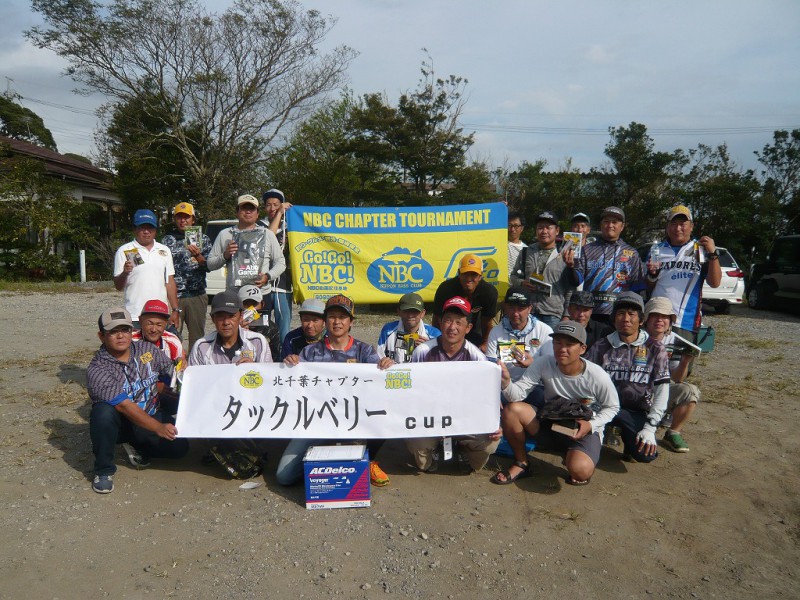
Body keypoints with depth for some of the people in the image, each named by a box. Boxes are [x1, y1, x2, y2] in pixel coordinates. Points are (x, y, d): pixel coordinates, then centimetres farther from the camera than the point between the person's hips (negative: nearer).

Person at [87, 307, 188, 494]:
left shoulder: (147, 350, -4)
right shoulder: (97, 370, -19)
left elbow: (171, 372, 10)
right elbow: (125, 406, -29)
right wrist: (158, 428, -38)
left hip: (153, 417, 3)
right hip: (119, 424, -3)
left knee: (179, 446, -20)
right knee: (103, 412, -35)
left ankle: (140, 448, 13)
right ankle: (104, 470, -14)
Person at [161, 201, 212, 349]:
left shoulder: (202, 239, 10)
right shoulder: (167, 240, 10)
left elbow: (209, 267, 3)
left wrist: (198, 257, -17)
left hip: (197, 296, 1)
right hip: (173, 296, 0)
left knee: (197, 336, 4)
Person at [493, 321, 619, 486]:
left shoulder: (597, 376, -19)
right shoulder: (544, 364, -15)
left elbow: (612, 407, -1)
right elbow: (518, 394, -22)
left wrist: (591, 425, -18)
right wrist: (506, 383, -45)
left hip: (583, 429, -3)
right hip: (550, 423, 3)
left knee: (580, 471, -34)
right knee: (512, 410, -23)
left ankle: (571, 458, 7)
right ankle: (522, 464, 0)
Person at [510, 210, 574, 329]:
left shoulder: (565, 256, 4)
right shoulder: (526, 253, 13)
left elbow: (570, 289, 4)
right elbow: (514, 277, 19)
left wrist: (566, 316, -1)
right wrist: (522, 283, -4)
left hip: (553, 315, -2)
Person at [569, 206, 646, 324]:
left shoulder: (631, 253, 12)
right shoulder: (587, 250, 11)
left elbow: (638, 288, 10)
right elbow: (577, 280, 4)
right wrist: (572, 266, -16)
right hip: (590, 313, 0)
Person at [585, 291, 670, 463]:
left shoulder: (655, 349, 1)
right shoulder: (601, 347, 3)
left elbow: (661, 391, -3)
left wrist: (650, 428, -11)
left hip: (637, 413, 0)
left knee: (646, 454, -26)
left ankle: (628, 436, 9)